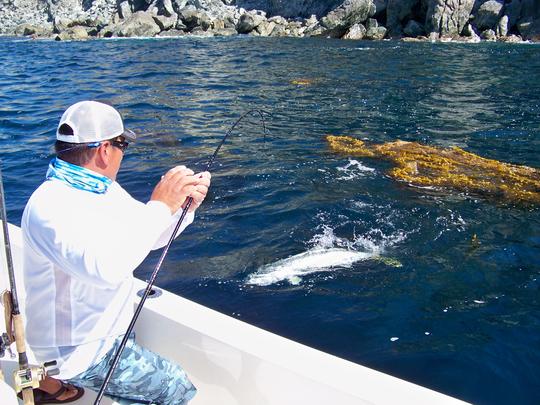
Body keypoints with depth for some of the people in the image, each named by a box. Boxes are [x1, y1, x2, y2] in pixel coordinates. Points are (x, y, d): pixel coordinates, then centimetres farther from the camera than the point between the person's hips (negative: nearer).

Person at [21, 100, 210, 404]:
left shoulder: (105, 189, 3)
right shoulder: (51, 205, -26)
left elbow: (151, 237, 7)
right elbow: (105, 268, -40)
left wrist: (185, 206, -11)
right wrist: (159, 205, -35)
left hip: (104, 329, 9)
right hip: (80, 348, -9)